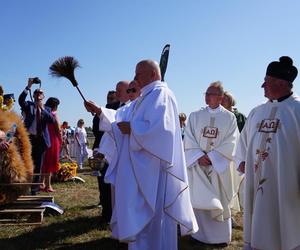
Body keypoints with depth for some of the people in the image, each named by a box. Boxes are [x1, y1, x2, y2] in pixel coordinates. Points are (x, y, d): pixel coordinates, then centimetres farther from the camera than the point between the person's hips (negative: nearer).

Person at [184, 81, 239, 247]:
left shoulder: (229, 117, 1)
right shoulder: (195, 116, 5)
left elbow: (230, 143, -5)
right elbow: (188, 140, 0)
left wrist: (211, 156, -14)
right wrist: (200, 156, -14)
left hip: (219, 166, -1)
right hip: (198, 165, 1)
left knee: (219, 200, 5)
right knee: (199, 200, 4)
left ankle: (220, 236, 19)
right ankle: (201, 234, 17)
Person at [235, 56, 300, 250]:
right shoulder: (256, 112, 10)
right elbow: (244, 140, 21)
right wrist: (242, 160, 8)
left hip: (284, 184, -5)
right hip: (257, 182, 6)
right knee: (256, 232, 16)